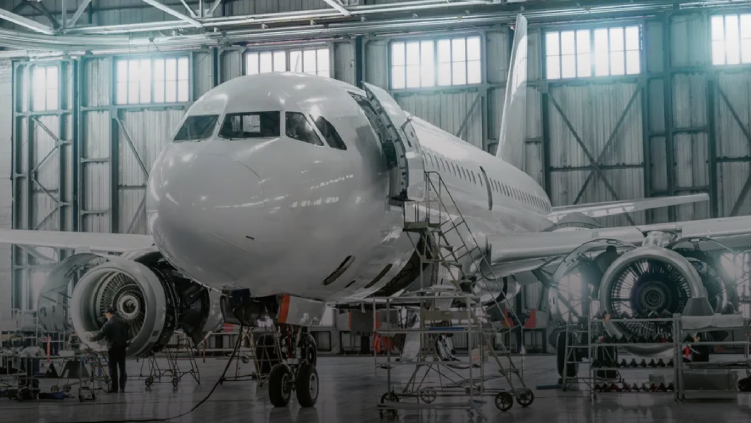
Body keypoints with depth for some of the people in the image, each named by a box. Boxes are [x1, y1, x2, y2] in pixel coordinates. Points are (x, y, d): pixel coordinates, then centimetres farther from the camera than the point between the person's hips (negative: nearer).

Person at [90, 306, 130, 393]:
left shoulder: (108, 324, -12)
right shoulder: (123, 322, 6)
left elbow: (101, 335, -13)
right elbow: (127, 335, 10)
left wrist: (92, 339, 1)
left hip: (113, 348, -5)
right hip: (122, 347, 5)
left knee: (113, 368, 1)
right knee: (122, 367, 12)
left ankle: (114, 388, 1)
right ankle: (122, 387, 13)